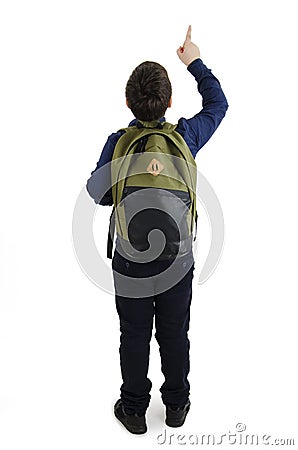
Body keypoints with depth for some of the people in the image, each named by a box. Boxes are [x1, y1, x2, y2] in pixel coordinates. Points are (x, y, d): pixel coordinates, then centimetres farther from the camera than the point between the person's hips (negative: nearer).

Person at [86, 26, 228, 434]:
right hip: (177, 258, 1)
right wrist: (194, 62, 18)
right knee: (175, 335, 17)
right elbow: (218, 103, 8)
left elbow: (97, 192, -2)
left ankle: (134, 410, 30)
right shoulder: (186, 136, -11)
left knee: (135, 336, 14)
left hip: (131, 260, -1)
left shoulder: (117, 143, -14)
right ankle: (177, 405, 35)